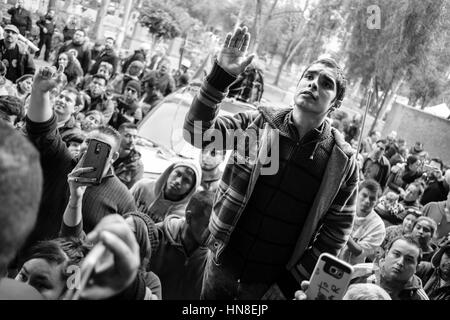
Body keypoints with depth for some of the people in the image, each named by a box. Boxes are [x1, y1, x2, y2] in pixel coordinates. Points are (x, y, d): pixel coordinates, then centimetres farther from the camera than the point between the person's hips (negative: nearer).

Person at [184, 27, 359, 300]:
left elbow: (336, 233, -6)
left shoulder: (342, 160, -8)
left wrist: (288, 285, -9)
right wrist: (221, 76, -23)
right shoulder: (259, 123, -4)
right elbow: (198, 133, -11)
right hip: (222, 265, 2)